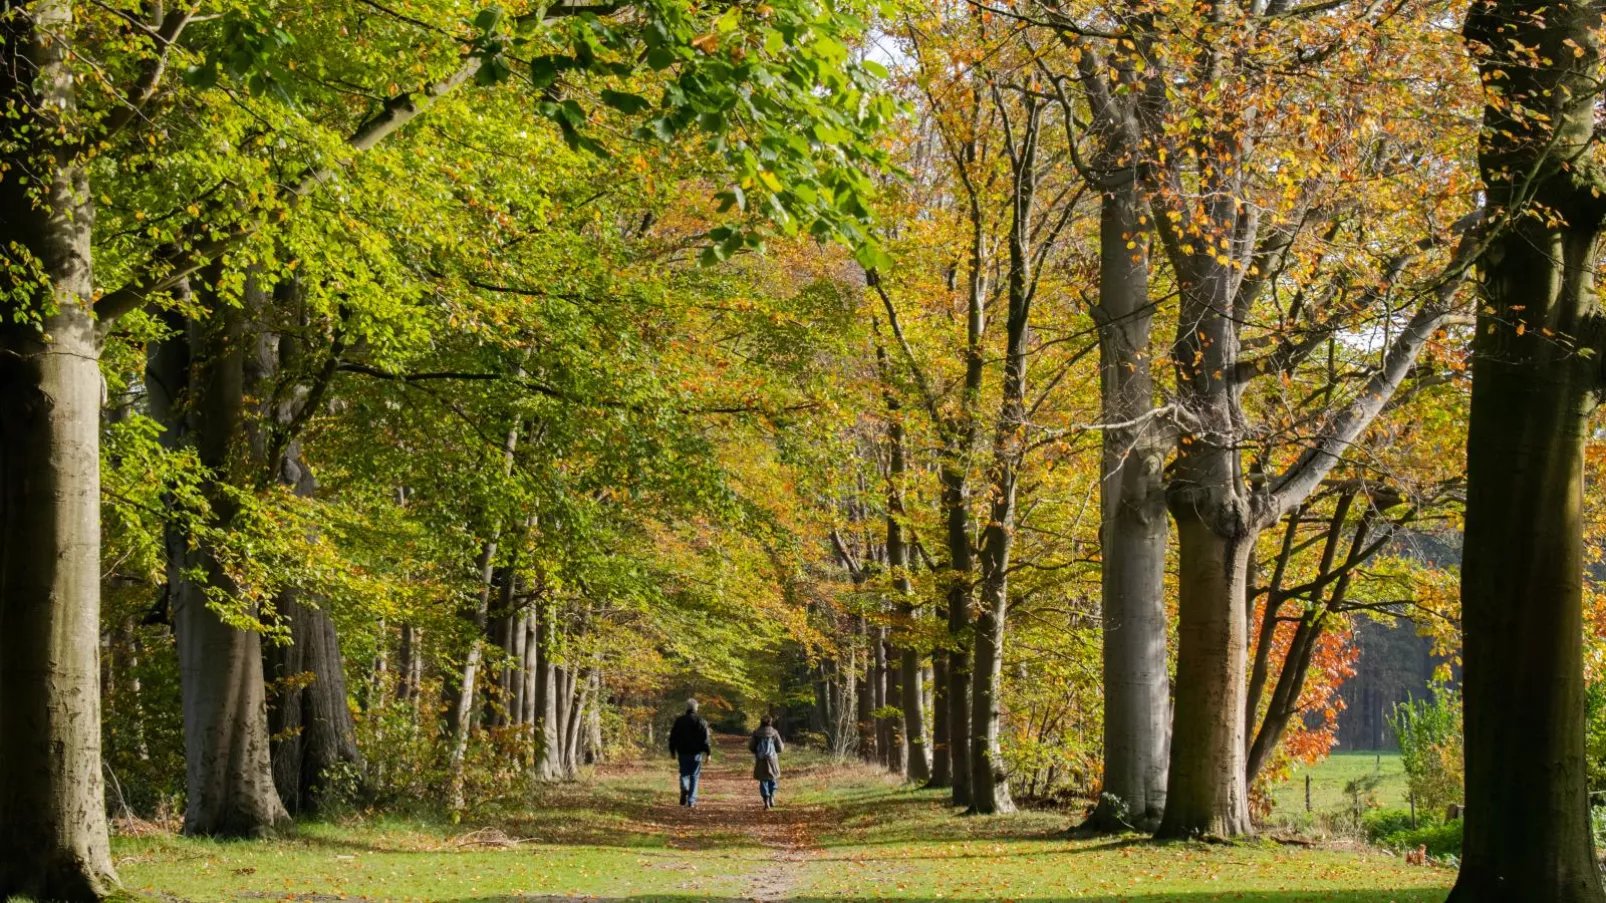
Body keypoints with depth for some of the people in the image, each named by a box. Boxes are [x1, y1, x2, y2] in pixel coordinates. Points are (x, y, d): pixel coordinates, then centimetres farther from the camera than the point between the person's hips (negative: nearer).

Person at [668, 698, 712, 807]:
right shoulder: (700, 721, -5)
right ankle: (691, 801, 3)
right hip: (696, 753, -1)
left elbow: (673, 737, 7)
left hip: (683, 753, 1)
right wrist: (708, 752, -3)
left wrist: (672, 751, 17)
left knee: (684, 773, 13)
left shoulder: (679, 721, 3)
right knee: (694, 776, 6)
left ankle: (684, 788, -19)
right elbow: (705, 738, -9)